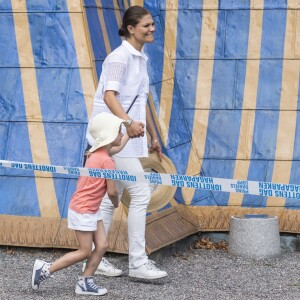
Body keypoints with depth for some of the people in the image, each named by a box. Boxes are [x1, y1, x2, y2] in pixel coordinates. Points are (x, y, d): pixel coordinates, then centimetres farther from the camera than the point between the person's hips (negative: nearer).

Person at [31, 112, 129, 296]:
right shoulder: (107, 161, -21)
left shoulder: (95, 153, 6)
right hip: (83, 211, -9)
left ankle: (85, 282, 10)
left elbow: (117, 148, 28)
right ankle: (45, 270, 5)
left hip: (91, 210, 9)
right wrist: (116, 203, 4)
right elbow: (112, 191, -18)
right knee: (85, 252, -1)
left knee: (102, 245, 7)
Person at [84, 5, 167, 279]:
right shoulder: (120, 57, -13)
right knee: (141, 194, -10)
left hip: (127, 137, 9)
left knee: (111, 197, 11)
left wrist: (154, 135, 27)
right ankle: (138, 263, -5)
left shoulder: (140, 59, 16)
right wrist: (128, 123, -38)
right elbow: (109, 95, -24)